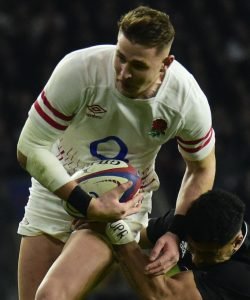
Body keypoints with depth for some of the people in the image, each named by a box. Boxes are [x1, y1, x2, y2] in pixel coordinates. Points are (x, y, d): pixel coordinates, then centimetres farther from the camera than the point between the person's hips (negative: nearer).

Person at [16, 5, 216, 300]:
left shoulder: (188, 101, -21)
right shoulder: (79, 70, -27)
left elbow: (202, 168, 0)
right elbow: (29, 149, -20)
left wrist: (175, 233, -10)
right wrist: (89, 206, -25)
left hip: (123, 203, -1)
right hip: (57, 190, 1)